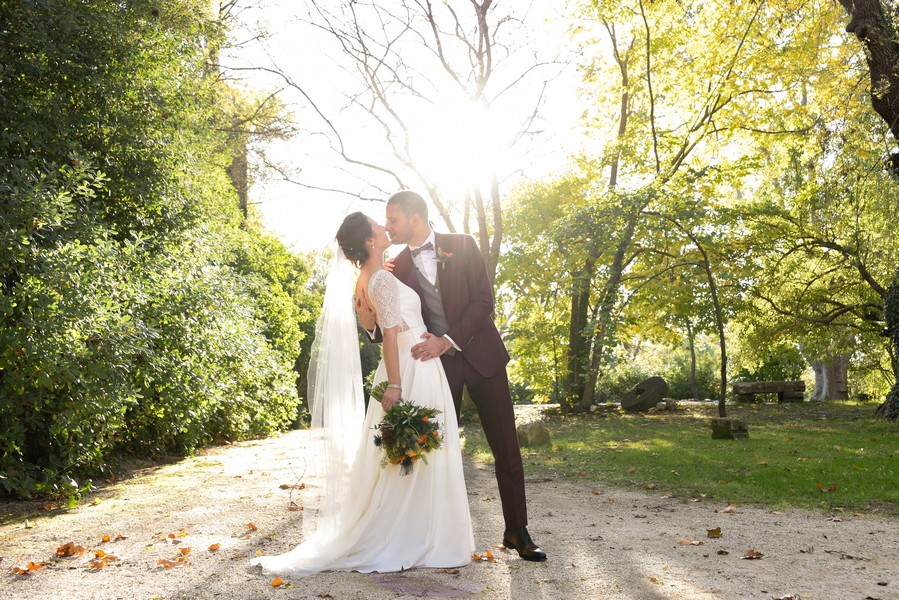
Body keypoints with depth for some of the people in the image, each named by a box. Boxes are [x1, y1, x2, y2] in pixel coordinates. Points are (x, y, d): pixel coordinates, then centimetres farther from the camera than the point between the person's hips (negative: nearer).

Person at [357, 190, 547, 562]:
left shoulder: (462, 246, -3)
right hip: (436, 366, 2)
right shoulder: (397, 267, 4)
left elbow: (483, 300, -10)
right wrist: (371, 324, -15)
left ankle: (517, 532, 13)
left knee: (506, 450, 2)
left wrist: (448, 340, -19)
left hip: (480, 355, -1)